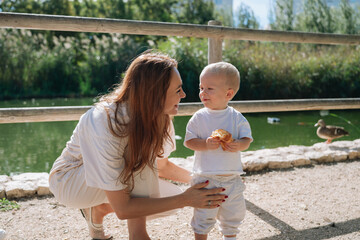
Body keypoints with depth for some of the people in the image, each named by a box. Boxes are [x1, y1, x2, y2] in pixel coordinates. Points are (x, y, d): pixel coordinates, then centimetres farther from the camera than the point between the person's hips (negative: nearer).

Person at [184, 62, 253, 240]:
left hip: (231, 177, 2)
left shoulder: (236, 118, -1)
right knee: (203, 216, 4)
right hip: (205, 177, -2)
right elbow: (189, 141, -5)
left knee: (233, 215, 17)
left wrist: (239, 145, -23)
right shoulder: (199, 118, -5)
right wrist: (206, 144, -23)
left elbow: (247, 139, 0)